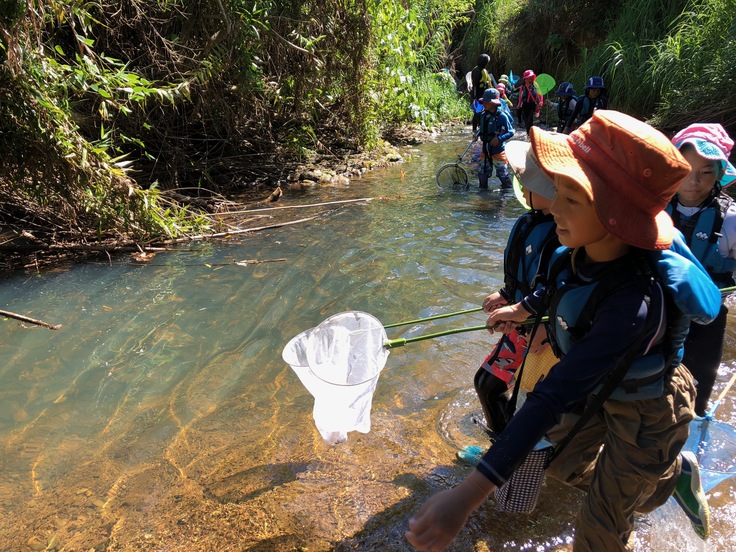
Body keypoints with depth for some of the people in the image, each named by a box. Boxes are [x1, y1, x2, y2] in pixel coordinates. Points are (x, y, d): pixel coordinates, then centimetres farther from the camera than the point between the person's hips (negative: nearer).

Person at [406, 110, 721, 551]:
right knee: (567, 464, 27)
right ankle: (675, 474, 41)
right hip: (602, 390, 7)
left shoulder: (633, 302, -43)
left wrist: (470, 496, -47)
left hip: (646, 414, -6)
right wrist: (524, 308, 19)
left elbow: (555, 397, -47)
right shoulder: (584, 249, -22)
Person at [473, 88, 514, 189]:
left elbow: (511, 132, -14)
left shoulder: (502, 116, -16)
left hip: (498, 151, -6)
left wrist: (499, 139, -27)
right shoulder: (483, 115, 4)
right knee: (482, 173, 12)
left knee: (503, 174, 2)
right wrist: (477, 135, 0)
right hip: (486, 150, 6)